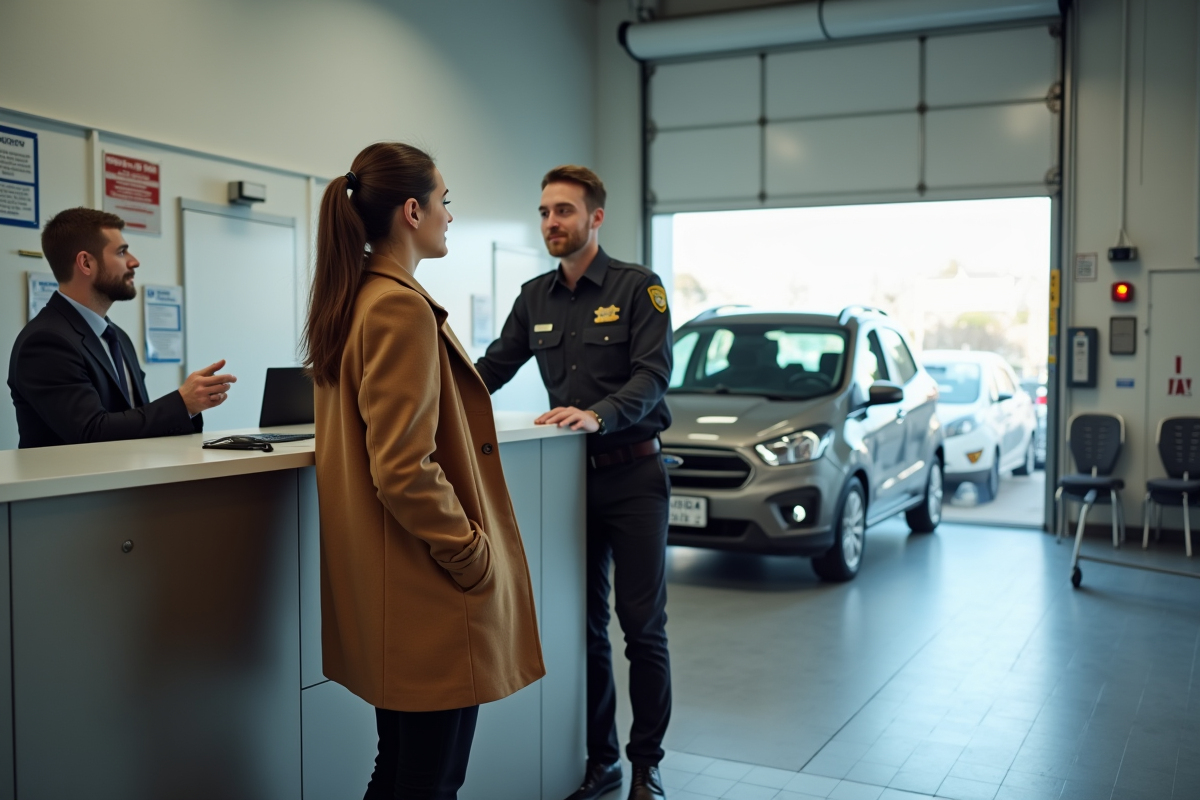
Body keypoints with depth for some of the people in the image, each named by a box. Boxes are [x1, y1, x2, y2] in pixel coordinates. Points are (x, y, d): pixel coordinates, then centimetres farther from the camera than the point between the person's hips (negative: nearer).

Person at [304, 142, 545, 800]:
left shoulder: (352, 301, 11)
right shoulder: (401, 307, -18)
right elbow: (405, 470, -23)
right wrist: (476, 557, -12)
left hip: (386, 594, 10)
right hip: (431, 598, -10)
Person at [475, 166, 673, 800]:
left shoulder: (637, 287, -5)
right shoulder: (535, 297, 11)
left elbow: (652, 373, -14)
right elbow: (493, 368, 11)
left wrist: (598, 415, -31)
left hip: (633, 475, -5)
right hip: (572, 477, 5)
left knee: (642, 627, 1)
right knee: (585, 625, 10)